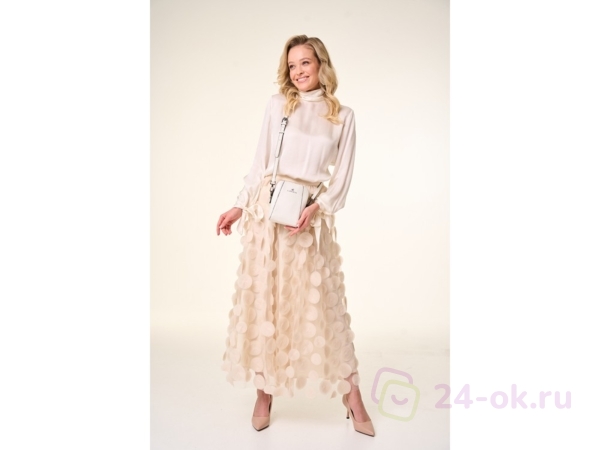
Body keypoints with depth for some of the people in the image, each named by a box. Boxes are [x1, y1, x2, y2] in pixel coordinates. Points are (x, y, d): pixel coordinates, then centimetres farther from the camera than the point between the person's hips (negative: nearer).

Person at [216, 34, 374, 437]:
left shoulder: (343, 115, 6)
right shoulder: (277, 105, 8)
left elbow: (343, 175, 2)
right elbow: (260, 163, 9)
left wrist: (317, 208, -13)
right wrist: (240, 207, 3)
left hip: (313, 214, -1)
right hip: (267, 208, 1)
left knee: (322, 301, 0)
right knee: (264, 296, 3)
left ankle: (353, 397, 13)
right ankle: (265, 394, 16)